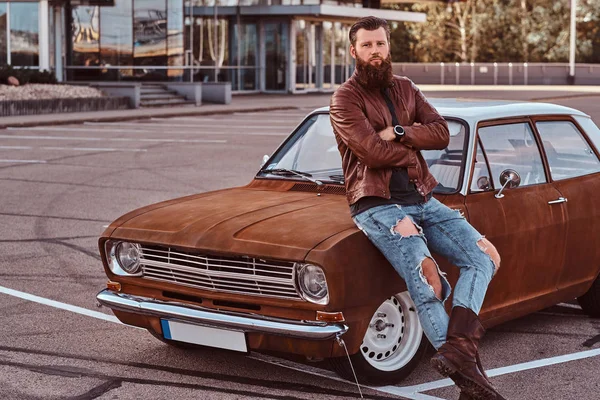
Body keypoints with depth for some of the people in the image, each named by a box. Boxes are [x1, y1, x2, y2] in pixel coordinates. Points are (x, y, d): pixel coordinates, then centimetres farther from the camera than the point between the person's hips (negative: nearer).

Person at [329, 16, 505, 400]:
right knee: (427, 284, -23)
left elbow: (441, 133, 4)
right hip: (377, 205, -7)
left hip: (423, 199, 7)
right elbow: (373, 152, -16)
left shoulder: (405, 89, 15)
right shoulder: (345, 100, -4)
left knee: (483, 257, -10)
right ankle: (466, 369, -18)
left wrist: (399, 132, -11)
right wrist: (415, 147, -1)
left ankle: (455, 349, -25)